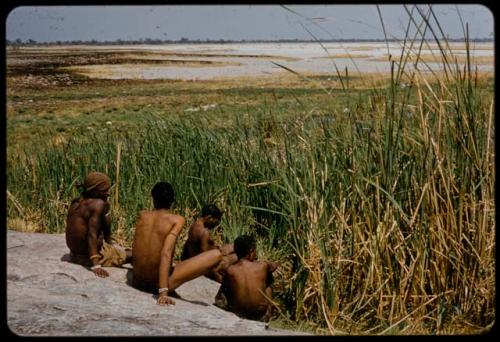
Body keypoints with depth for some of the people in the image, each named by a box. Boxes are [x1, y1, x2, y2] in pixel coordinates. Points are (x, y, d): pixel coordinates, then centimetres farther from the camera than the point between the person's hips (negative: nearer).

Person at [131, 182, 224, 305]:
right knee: (217, 254, 0)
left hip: (137, 282, 5)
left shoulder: (142, 215, 3)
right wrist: (163, 292, -27)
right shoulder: (177, 220, -11)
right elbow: (166, 253, -23)